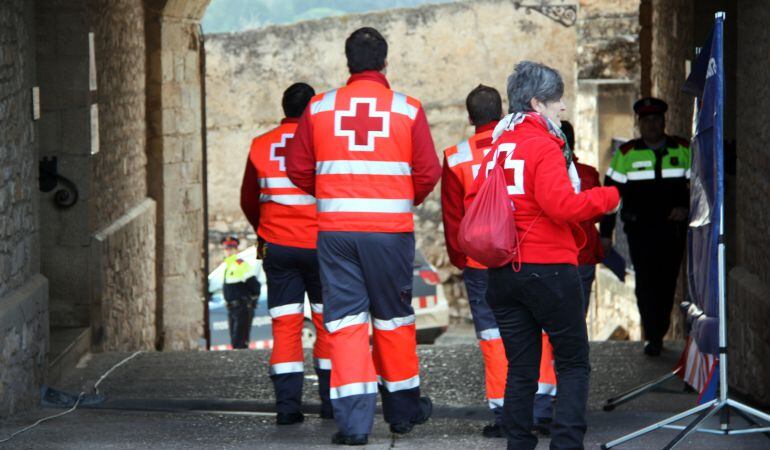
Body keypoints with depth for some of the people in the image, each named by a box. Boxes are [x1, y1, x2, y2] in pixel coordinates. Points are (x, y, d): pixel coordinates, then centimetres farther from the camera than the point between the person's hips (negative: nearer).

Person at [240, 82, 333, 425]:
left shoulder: (261, 146, 3)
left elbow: (249, 200, 15)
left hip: (277, 247, 2)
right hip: (320, 246, -2)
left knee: (285, 325, 2)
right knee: (327, 323, 10)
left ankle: (287, 403, -7)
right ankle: (331, 400, 12)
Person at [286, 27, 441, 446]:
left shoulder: (319, 108, 2)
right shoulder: (408, 109, -2)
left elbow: (298, 169, 6)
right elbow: (428, 172, -2)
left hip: (335, 228, 0)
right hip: (391, 227, 0)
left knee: (345, 320, 2)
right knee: (393, 318, 14)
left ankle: (353, 418, -8)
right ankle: (402, 407, 26)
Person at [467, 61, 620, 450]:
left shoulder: (497, 147, 10)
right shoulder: (544, 146, -12)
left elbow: (473, 202, 12)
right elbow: (561, 205, -21)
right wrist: (607, 198, -9)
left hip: (502, 271, 7)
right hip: (548, 268, -7)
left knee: (520, 368, 10)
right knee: (573, 362, 3)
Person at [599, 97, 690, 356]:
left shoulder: (682, 150, 5)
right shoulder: (626, 154, 2)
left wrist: (686, 207, -8)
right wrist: (606, 233, 1)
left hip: (673, 228, 2)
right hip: (640, 229, -2)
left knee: (667, 284, 8)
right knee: (646, 283, -8)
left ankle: (659, 332, 22)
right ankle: (653, 338, -4)